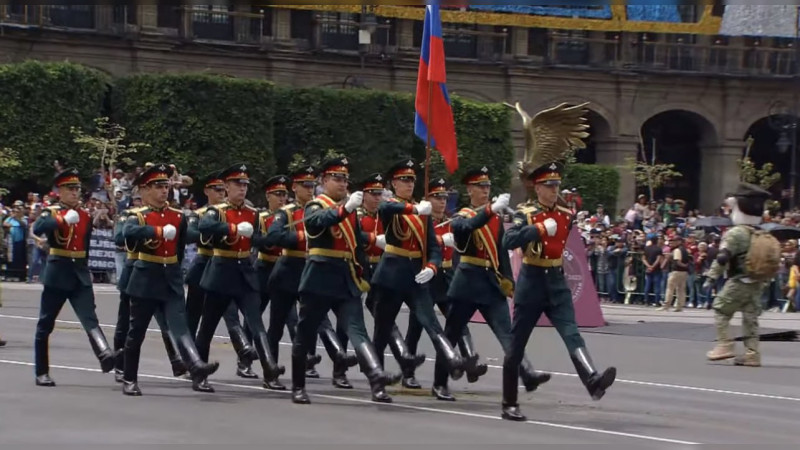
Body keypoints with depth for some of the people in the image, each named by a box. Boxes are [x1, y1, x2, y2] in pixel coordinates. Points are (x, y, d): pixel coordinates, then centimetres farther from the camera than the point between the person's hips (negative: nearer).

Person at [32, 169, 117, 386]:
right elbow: (37, 229, -26)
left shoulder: (85, 216, 10)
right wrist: (64, 220, -36)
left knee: (90, 318, -15)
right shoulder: (51, 212, -4)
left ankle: (105, 355, -36)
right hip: (57, 273, -3)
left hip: (80, 274, 3)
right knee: (46, 324, 5)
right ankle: (41, 373, 14)